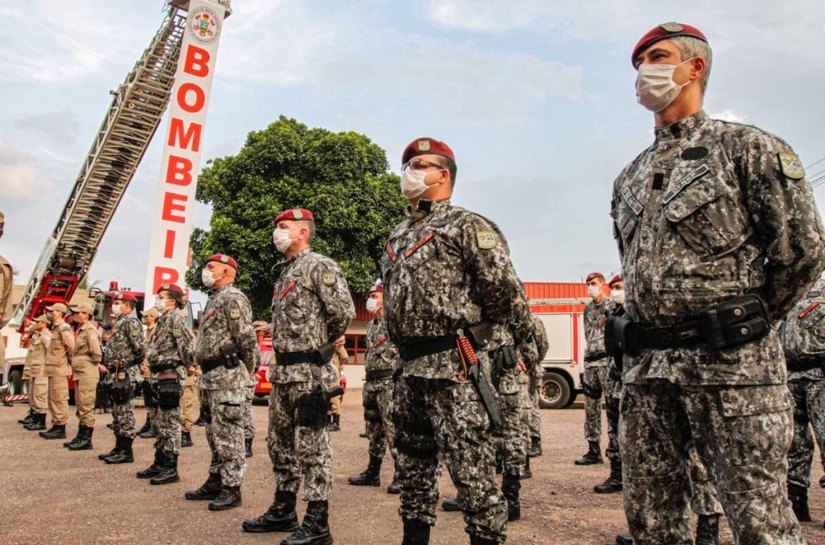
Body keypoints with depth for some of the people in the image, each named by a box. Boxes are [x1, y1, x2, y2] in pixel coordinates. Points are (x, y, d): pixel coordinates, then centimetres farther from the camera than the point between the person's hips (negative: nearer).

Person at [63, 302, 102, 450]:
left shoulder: (90, 330, -14)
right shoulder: (81, 330, 17)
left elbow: (96, 353, -21)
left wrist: (88, 363, -7)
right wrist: (75, 363, 10)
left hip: (87, 374, -11)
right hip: (79, 373, 11)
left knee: (86, 407, -6)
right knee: (80, 408, 15)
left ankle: (86, 439, -2)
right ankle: (81, 437, 23)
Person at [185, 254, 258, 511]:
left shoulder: (233, 299, -11)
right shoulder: (213, 299, 21)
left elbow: (247, 339, -17)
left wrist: (246, 370, -9)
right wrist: (204, 373, 17)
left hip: (227, 376, -10)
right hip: (210, 376, 10)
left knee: (228, 433, -7)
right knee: (214, 432, 16)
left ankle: (232, 488, -1)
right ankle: (216, 481, 26)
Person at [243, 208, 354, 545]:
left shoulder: (319, 267, -9)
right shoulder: (285, 274, 19)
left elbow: (344, 312, -18)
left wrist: (321, 346, -5)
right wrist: (284, 357, 14)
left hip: (309, 371, -10)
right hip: (283, 370, 10)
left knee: (311, 447, -4)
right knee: (280, 442, 16)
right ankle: (283, 511, 29)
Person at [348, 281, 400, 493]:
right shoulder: (372, 324, 19)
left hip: (389, 382, -9)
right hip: (371, 382, 9)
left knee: (394, 429, -8)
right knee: (374, 430, 15)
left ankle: (401, 476, -2)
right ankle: (372, 472, 25)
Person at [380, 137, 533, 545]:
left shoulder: (466, 226, -5)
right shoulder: (397, 237, 18)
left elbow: (504, 289, -11)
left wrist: (468, 322, -1)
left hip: (455, 367, -8)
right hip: (409, 366, 8)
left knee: (471, 467, -5)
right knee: (412, 463, 17)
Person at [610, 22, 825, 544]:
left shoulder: (746, 147, 1)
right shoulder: (629, 177, 19)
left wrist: (746, 322, 4)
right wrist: (649, 334, 16)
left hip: (731, 365, -6)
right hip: (645, 369, 6)